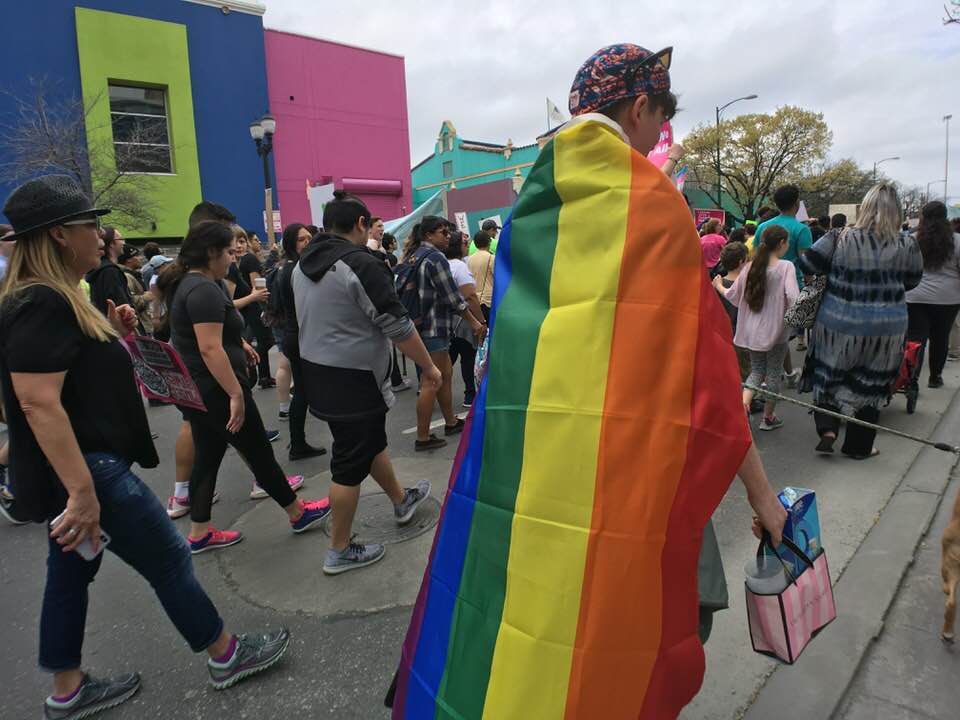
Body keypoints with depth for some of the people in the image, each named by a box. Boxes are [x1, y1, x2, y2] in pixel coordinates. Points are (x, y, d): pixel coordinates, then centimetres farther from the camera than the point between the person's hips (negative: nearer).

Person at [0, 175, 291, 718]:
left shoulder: (54, 299, 10)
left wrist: (113, 336, 6)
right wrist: (82, 491, -30)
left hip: (83, 467, 10)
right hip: (84, 469, -10)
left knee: (72, 572, 19)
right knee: (170, 559, 2)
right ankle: (226, 655, 20)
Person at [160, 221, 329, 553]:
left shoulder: (186, 283, 12)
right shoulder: (204, 290, -21)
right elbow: (210, 349, -27)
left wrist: (237, 342, 27)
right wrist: (236, 394, -26)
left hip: (194, 389, 10)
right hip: (215, 390, -10)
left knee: (207, 456, 15)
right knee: (259, 452, 3)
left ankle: (199, 533, 24)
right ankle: (297, 513, 19)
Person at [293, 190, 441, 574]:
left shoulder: (303, 265, 8)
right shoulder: (361, 264, -19)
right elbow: (397, 326, -19)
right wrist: (429, 366, -8)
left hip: (316, 373, 9)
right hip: (353, 381, -9)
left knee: (372, 441, 24)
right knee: (351, 463, 4)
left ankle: (401, 501, 43)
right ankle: (340, 551, 17)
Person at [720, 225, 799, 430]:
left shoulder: (750, 266, 0)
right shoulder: (786, 267, -13)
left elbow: (732, 296, 7)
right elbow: (793, 298, -26)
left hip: (752, 330, 4)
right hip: (775, 330, -4)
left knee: (756, 370, 16)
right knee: (774, 373, 12)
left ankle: (743, 404, -7)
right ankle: (768, 418, 23)